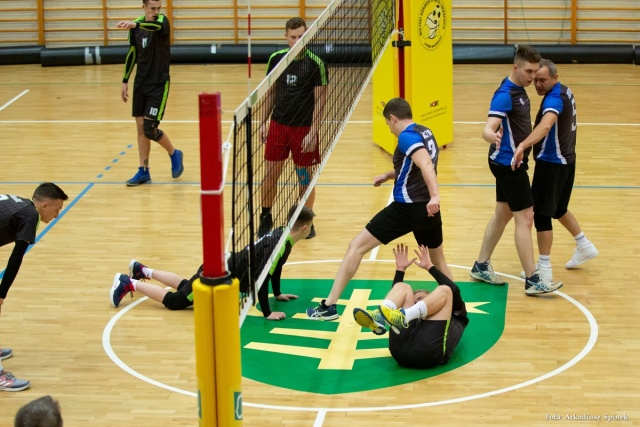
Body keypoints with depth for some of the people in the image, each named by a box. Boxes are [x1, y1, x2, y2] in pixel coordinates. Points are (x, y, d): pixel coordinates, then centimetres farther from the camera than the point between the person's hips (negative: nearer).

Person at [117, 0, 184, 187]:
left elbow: (156, 26, -38)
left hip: (159, 84, -5)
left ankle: (174, 154, 17)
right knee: (140, 127, 5)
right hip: (140, 83, 5)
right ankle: (143, 172, 13)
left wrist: (135, 24, -57)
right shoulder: (137, 26, 3)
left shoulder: (162, 21, -12)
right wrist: (125, 81, 11)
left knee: (150, 129, -10)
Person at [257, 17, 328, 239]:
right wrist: (263, 122, 7)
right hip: (278, 124, 3)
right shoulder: (276, 59, 0)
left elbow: (320, 101, -9)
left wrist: (312, 132, -15)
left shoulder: (316, 63, -10)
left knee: (305, 178, 6)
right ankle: (266, 217, 22)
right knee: (270, 174, 5)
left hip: (304, 128, -3)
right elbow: (270, 93, 11)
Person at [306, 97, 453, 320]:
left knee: (356, 247, 0)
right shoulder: (426, 132, 14)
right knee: (438, 260, 27)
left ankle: (329, 306, -2)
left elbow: (426, 164, -29)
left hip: (406, 208, -7)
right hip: (429, 209, 8)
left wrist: (435, 195, -42)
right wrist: (389, 175, 28)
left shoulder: (407, 137, -11)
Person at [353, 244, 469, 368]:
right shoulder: (417, 320, 45)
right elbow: (397, 298, 39)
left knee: (444, 291, -4)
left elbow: (454, 290, 22)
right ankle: (378, 318, -30)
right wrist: (400, 269, 34)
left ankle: (403, 317, -32)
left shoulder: (457, 317, 39)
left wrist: (430, 266, 22)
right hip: (402, 348, 3)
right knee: (402, 288, 6)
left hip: (430, 350, -3)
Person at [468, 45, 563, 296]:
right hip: (507, 162, -10)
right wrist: (492, 136, -54)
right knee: (525, 218, -8)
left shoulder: (518, 90, 8)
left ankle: (481, 266, 26)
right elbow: (488, 129, -33)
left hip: (509, 163, 10)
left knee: (503, 214, 16)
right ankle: (532, 280, -4)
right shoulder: (505, 94, -22)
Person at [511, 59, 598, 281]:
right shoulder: (565, 92, 6)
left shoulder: (555, 99, -24)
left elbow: (546, 124, -45)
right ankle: (585, 246, 37)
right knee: (558, 209, 25)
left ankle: (544, 269, 4)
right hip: (566, 160, 10)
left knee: (541, 213, -2)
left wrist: (522, 146, -58)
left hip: (552, 163, -10)